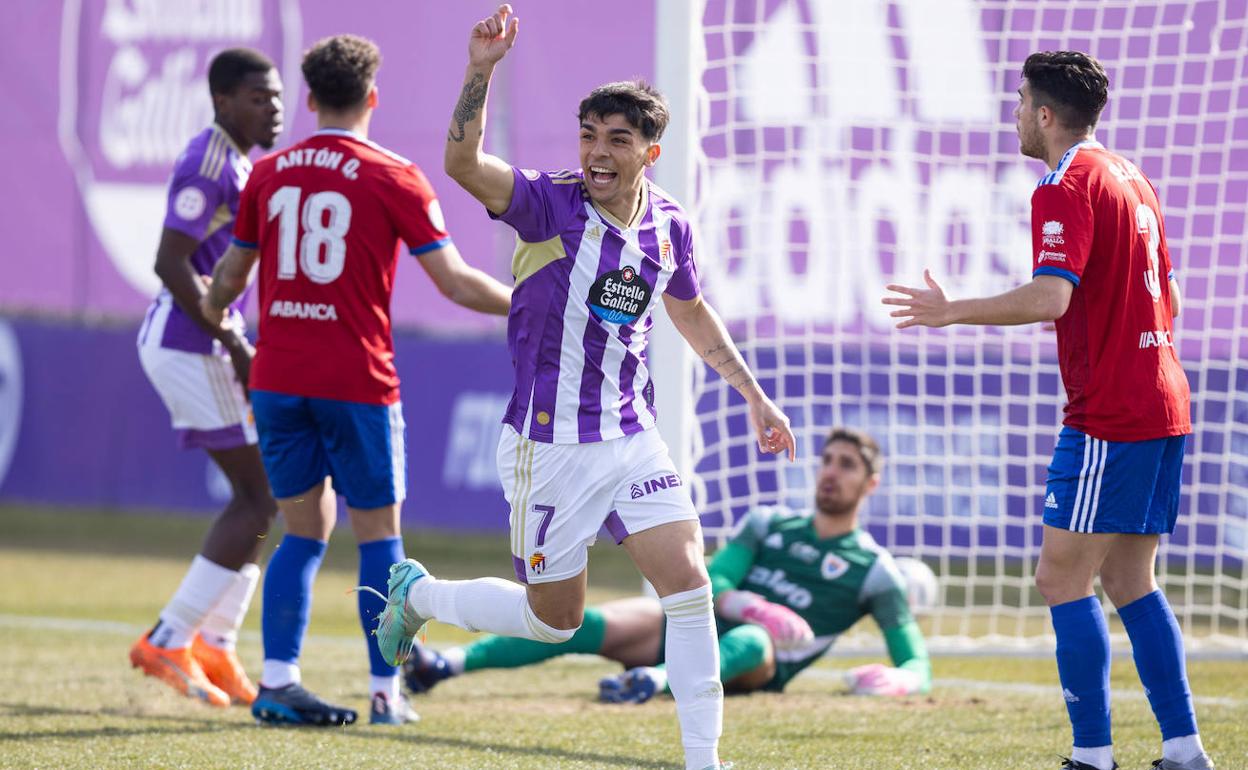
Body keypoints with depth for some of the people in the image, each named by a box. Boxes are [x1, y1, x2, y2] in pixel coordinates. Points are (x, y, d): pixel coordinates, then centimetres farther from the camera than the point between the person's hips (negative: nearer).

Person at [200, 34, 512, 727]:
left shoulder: (268, 174, 8)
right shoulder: (392, 177, -5)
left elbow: (229, 278, 19)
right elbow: (455, 281, -7)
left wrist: (212, 314, 40)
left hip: (278, 378, 4)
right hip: (357, 381, -4)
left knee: (305, 531, 11)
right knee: (379, 534, 6)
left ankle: (278, 682, 2)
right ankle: (386, 693, 5)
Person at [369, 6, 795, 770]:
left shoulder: (669, 225, 3)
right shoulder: (549, 205, -14)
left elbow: (691, 312, 22)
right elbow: (464, 163, -33)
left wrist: (753, 393, 22)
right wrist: (482, 69, -45)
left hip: (631, 438, 5)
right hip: (549, 444, -4)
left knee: (689, 581, -11)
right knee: (554, 620, 6)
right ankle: (419, 593, 33)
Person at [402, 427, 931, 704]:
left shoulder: (875, 572, 7)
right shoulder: (767, 524, 17)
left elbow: (917, 665, 5)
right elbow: (709, 586, 4)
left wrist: (897, 680, -19)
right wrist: (755, 607, -17)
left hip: (758, 668, -4)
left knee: (750, 643, -41)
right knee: (587, 624, -21)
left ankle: (657, 682, -69)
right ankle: (446, 665, -33)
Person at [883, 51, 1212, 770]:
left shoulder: (1067, 187, -12)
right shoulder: (1132, 179, 16)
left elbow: (1050, 298, -24)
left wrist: (952, 312, -15)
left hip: (1109, 415, -9)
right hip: (1164, 406, 9)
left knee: (1063, 579, -5)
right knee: (1129, 581, 12)